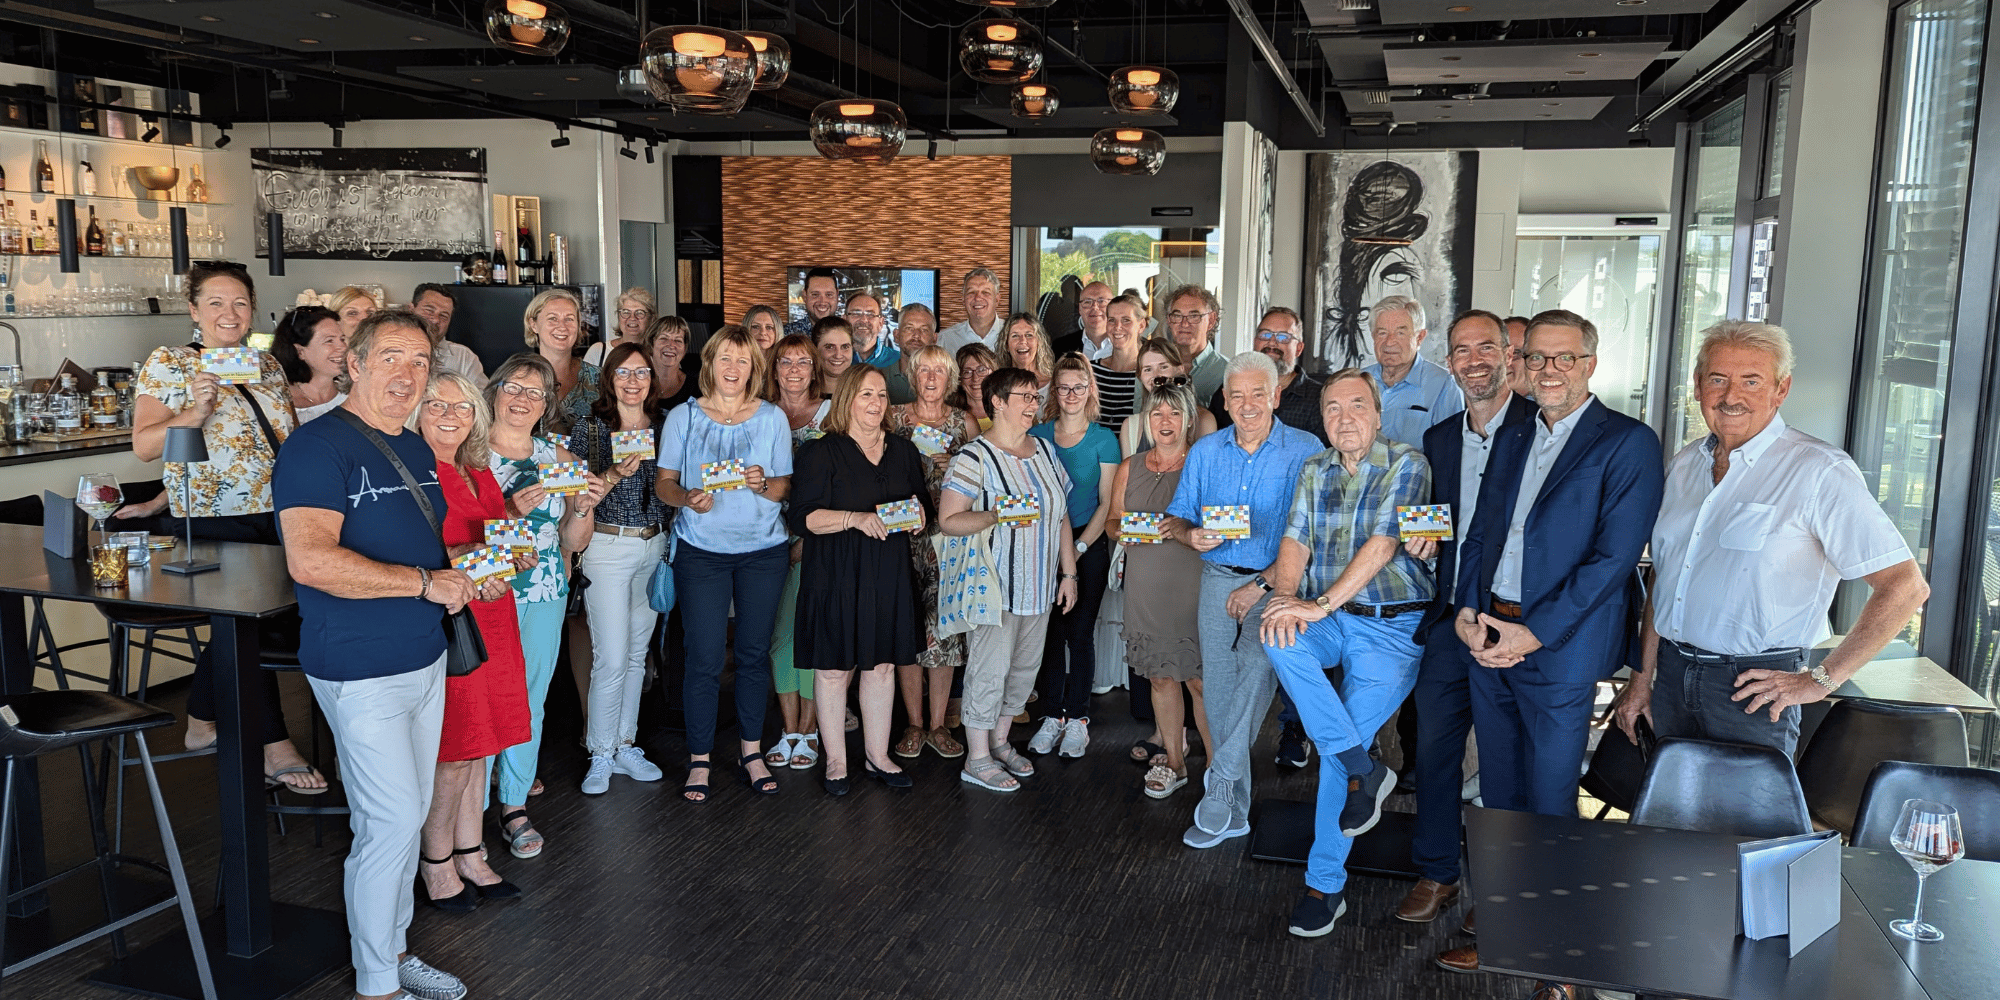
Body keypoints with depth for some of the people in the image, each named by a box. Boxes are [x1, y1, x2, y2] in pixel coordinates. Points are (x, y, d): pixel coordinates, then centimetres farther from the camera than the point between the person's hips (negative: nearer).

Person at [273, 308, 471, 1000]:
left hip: (426, 660, 8)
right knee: (391, 821, -4)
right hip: (361, 672, -8)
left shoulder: (417, 449, 12)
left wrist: (470, 559, 7)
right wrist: (426, 582, -23)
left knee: (410, 816, 15)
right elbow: (310, 560, -27)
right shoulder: (318, 445, -14)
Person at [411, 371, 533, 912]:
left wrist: (515, 559, 5)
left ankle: (470, 856, 25)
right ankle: (436, 865, 15)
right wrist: (460, 561, -26)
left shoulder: (481, 475, 15)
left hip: (491, 618, 8)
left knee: (478, 744, 14)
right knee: (453, 751, -1)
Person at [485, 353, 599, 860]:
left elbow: (572, 542, 11)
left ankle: (515, 805, 23)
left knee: (530, 700, 9)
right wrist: (510, 511, -22)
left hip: (544, 597, 4)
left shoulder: (558, 457, 9)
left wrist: (584, 508, -8)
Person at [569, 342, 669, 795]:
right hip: (608, 548, -4)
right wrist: (616, 474, -23)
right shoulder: (590, 427, -4)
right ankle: (601, 754, 8)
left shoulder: (662, 425, 8)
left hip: (655, 548, 5)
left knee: (637, 653, 11)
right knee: (612, 659, -6)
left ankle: (625, 745, 22)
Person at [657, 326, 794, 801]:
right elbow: (664, 482, 2)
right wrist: (689, 498, -18)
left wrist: (763, 484, -17)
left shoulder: (773, 418, 4)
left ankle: (752, 749, 23)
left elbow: (785, 488, 4)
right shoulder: (683, 417, 2)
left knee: (754, 652, 8)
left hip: (763, 551, 1)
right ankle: (699, 759, 12)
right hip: (701, 551, -1)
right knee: (704, 659, -1)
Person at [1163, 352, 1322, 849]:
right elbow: (1176, 517, 13)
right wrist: (1191, 536, -10)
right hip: (1218, 579, 4)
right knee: (1218, 693, 5)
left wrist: (1262, 584, -15)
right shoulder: (1204, 452, 9)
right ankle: (1233, 811, 17)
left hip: (1277, 583, -4)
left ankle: (1220, 779, -19)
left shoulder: (1306, 451, -5)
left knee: (1257, 662, -29)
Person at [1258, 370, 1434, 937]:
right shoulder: (1315, 471, 12)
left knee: (1339, 745, -11)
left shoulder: (1407, 465, -6)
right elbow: (1295, 543, 4)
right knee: (1277, 636, -29)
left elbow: (1381, 546, -17)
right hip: (1327, 618, 5)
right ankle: (1364, 771, -16)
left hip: (1392, 624, -5)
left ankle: (1324, 884, 5)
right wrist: (1287, 597, -17)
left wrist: (1321, 604, -25)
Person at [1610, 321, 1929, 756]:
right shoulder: (1683, 465, 9)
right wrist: (1642, 679, 12)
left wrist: (1822, 679, -12)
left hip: (1753, 689, -5)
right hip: (1672, 676, 5)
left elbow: (1905, 586, -13)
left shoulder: (1820, 471, -11)